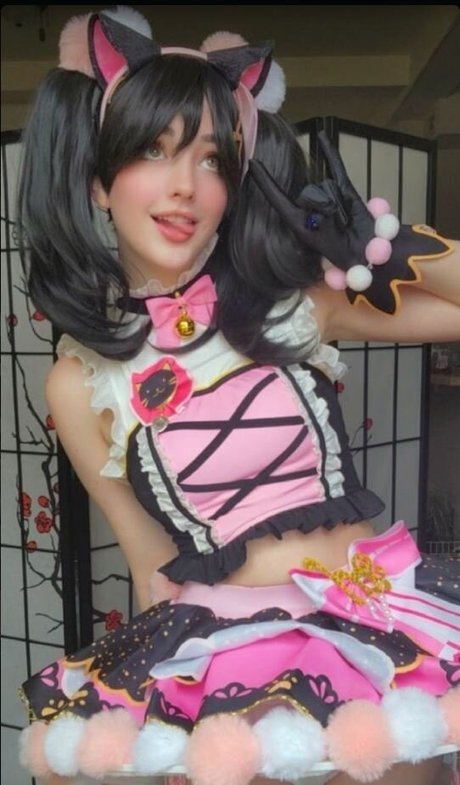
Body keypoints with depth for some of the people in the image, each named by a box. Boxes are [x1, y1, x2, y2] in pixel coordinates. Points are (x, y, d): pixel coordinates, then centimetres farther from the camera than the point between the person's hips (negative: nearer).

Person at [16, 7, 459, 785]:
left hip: (375, 611, 2)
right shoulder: (79, 381, -3)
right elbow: (155, 565, 4)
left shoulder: (299, 298, -3)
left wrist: (388, 246, -11)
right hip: (222, 642, 0)